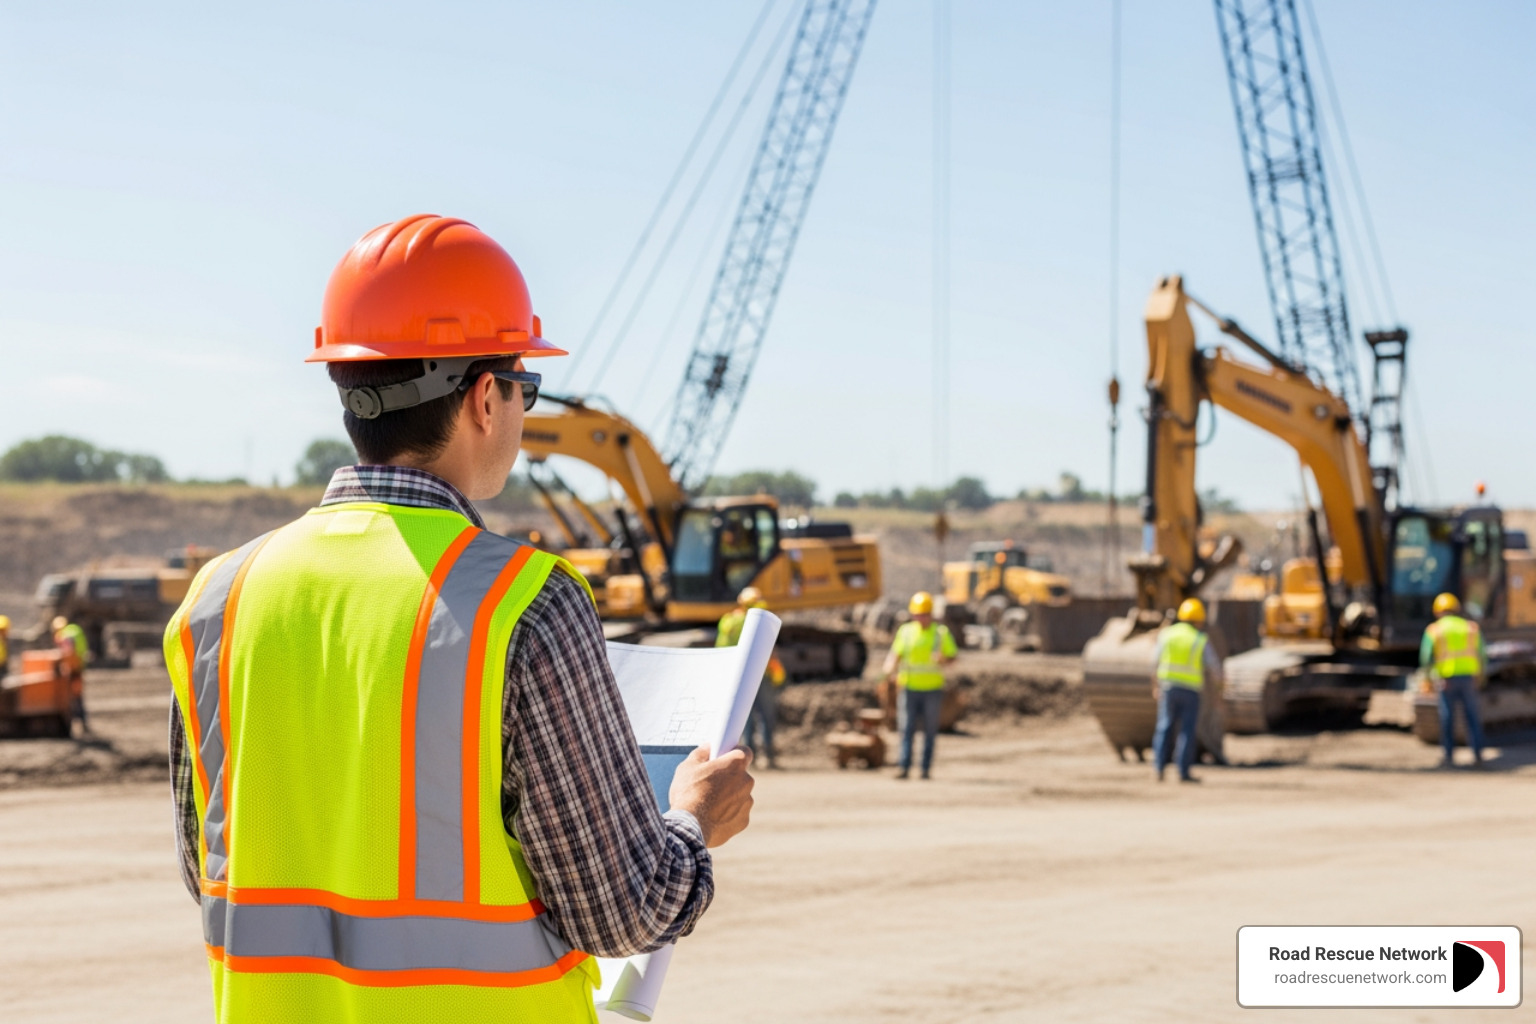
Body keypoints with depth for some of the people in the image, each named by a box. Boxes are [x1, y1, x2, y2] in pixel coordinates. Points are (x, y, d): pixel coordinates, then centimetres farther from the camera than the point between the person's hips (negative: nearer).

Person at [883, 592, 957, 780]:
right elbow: (895, 654, 5)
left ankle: (927, 768, 10)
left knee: (930, 730, 4)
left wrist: (943, 660, -19)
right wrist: (891, 669, -14)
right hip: (908, 687, 0)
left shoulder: (941, 632, 2)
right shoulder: (905, 631, 5)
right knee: (906, 728, -6)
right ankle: (904, 767, -8)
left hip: (933, 689, 0)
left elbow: (952, 655, 3)